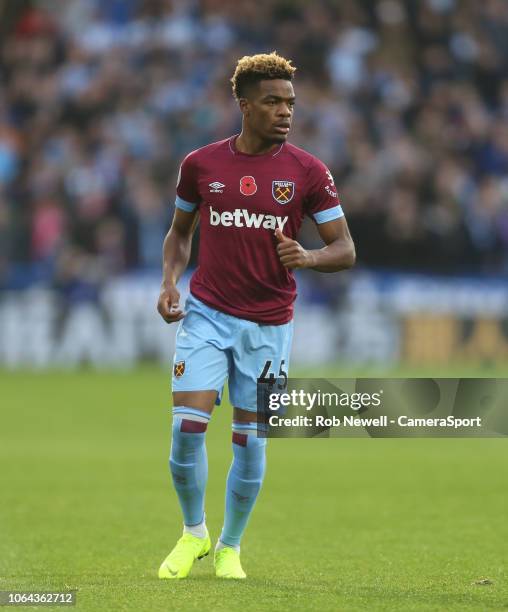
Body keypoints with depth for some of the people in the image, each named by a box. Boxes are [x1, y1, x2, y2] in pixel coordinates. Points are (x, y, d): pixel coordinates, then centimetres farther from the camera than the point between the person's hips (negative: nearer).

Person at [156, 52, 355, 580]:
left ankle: (230, 547, 21)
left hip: (269, 325, 0)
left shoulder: (307, 172, -4)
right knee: (188, 427, -11)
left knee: (250, 441, 3)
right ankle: (193, 533, 12)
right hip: (206, 314, 0)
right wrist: (169, 281, -3)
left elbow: (345, 250, -3)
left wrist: (307, 257, -24)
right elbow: (180, 231, 15)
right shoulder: (200, 165, 0)